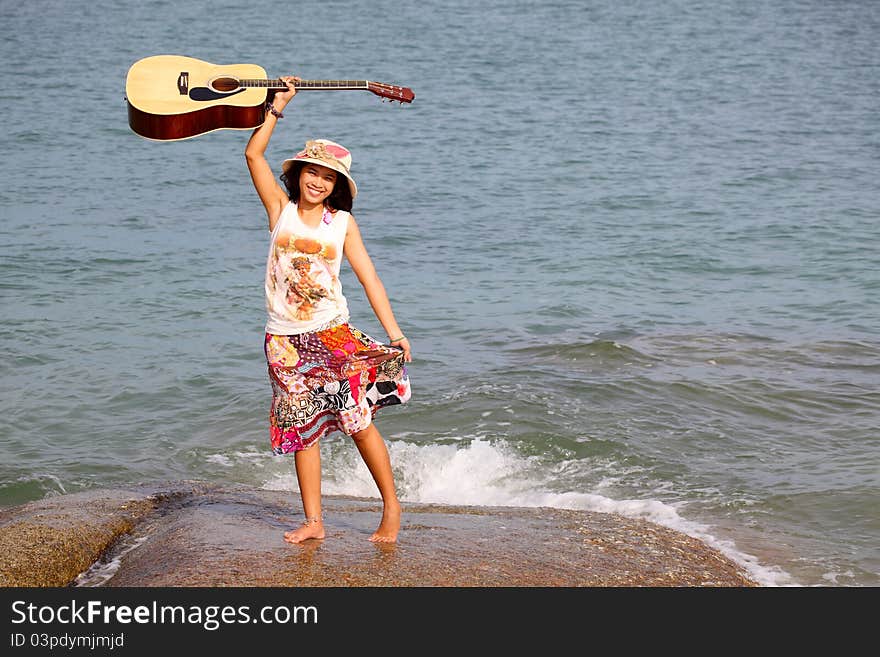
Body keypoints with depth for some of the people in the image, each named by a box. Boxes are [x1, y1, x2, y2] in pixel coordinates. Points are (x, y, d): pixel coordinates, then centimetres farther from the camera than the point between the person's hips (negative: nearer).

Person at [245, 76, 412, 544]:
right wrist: (277, 106, -7)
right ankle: (313, 521, 11)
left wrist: (395, 334, -4)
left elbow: (369, 278, 2)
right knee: (301, 429, 4)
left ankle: (391, 505, 10)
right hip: (285, 341, 1)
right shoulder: (280, 208, 4)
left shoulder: (342, 222, 3)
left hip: (333, 335, -1)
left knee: (359, 422, -5)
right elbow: (253, 155, -5)